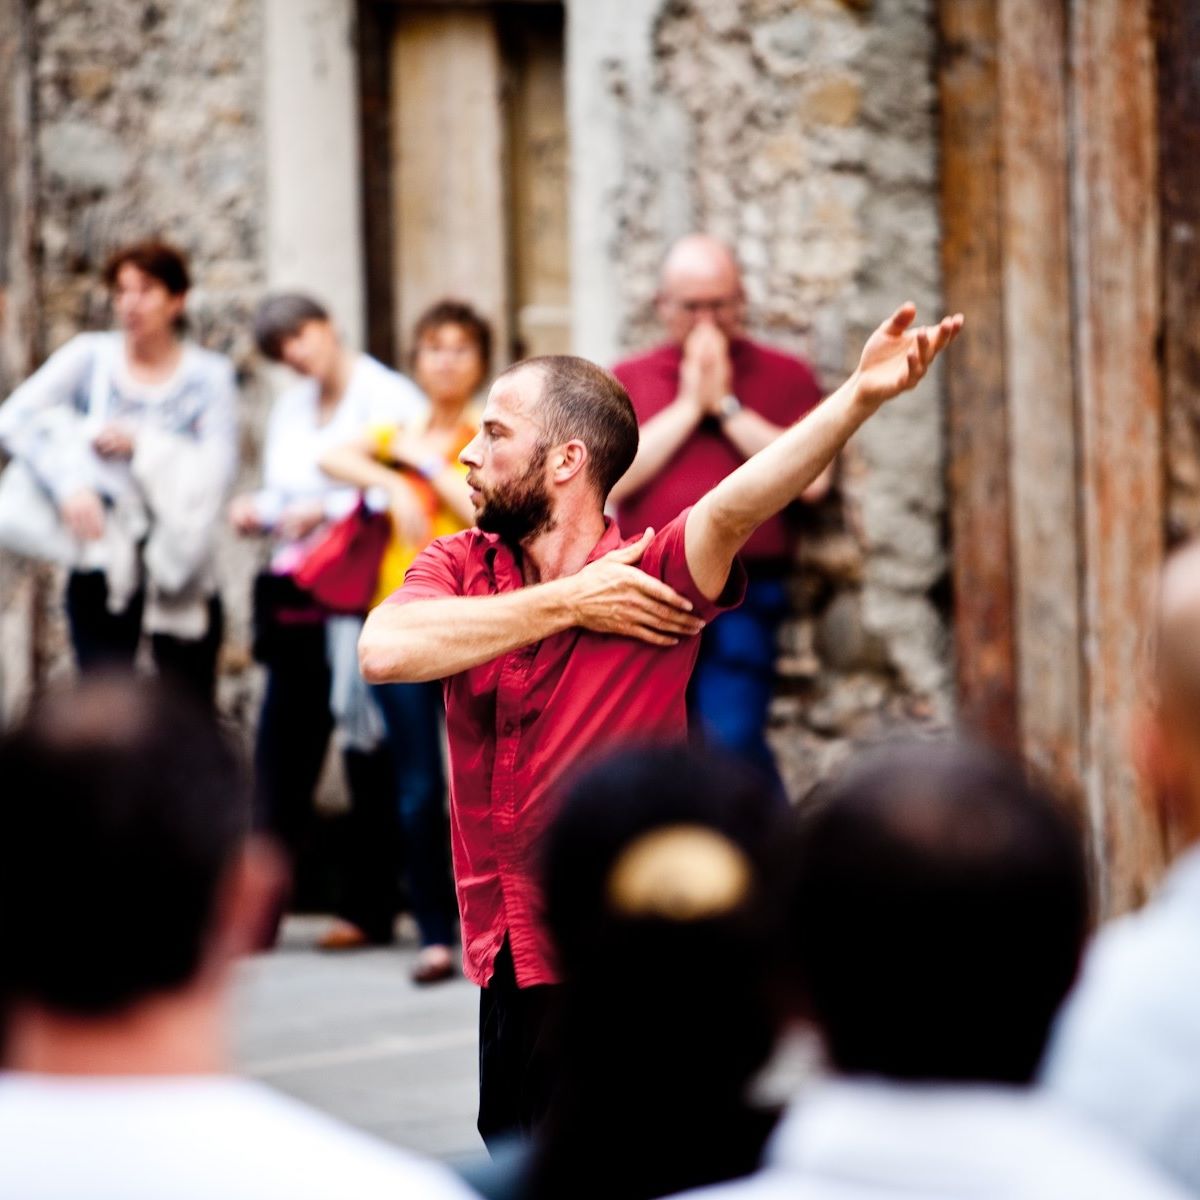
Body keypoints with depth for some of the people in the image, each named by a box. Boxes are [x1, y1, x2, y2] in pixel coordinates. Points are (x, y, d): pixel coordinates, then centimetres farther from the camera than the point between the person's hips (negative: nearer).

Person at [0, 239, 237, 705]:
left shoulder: (208, 374, 3)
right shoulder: (91, 356, 3)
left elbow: (216, 470, -8)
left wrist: (139, 445, -16)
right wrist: (69, 483, -21)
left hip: (180, 566, 1)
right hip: (104, 565, -1)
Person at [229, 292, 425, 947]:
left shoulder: (390, 398, -5)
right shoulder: (291, 408, 18)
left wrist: (329, 510, -18)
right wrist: (258, 510, 2)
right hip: (298, 597, 6)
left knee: (369, 750, 0)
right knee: (283, 745, 1)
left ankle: (370, 910, 7)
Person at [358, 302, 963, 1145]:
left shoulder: (655, 577, -9)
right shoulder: (460, 565, 3)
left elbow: (733, 507, -29)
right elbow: (385, 651, -16)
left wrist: (862, 396, -46)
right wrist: (566, 604, -15)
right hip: (509, 972, 5)